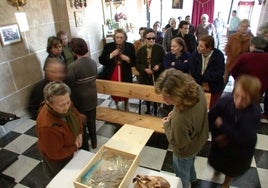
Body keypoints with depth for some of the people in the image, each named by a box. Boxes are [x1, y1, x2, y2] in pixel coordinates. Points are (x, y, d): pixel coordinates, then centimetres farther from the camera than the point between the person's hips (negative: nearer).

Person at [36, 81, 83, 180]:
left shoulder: (66, 105, -25)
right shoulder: (47, 127, -44)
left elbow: (76, 115, -2)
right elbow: (56, 154, -30)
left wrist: (79, 133, -12)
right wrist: (75, 147, -18)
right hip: (56, 158, -6)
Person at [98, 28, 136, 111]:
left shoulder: (130, 46, -1)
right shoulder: (108, 46, -1)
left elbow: (134, 62, 1)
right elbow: (101, 60, -5)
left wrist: (128, 59, -19)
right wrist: (111, 55, -17)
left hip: (125, 75, 0)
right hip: (112, 74, 1)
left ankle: (126, 107, 39)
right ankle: (116, 106, 41)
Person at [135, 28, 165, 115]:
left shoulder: (160, 48, -6)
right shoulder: (141, 50, 1)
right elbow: (137, 64, 2)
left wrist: (159, 65, -22)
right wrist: (144, 69, -15)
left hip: (157, 76, -2)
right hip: (145, 76, 3)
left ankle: (155, 111, 28)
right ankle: (148, 110, 37)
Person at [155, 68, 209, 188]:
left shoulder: (180, 119, -47)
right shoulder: (197, 90, -24)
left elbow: (178, 143, -28)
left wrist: (167, 124, -17)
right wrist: (175, 113, -12)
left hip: (185, 151, -8)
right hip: (198, 141, 8)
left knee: (182, 175, 27)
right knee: (190, 162, 40)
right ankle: (192, 178, 69)